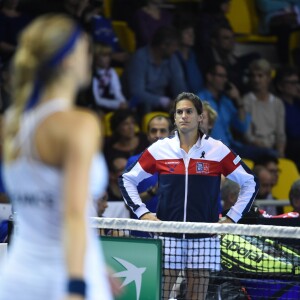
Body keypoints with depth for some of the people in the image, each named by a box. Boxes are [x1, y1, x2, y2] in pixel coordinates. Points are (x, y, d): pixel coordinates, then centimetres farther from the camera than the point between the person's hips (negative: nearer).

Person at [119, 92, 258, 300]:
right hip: (167, 235, 1)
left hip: (203, 236, -1)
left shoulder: (217, 150, 2)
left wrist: (232, 218, 3)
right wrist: (142, 212, 3)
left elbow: (249, 183, 9)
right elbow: (127, 180, 14)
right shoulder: (159, 149, 5)